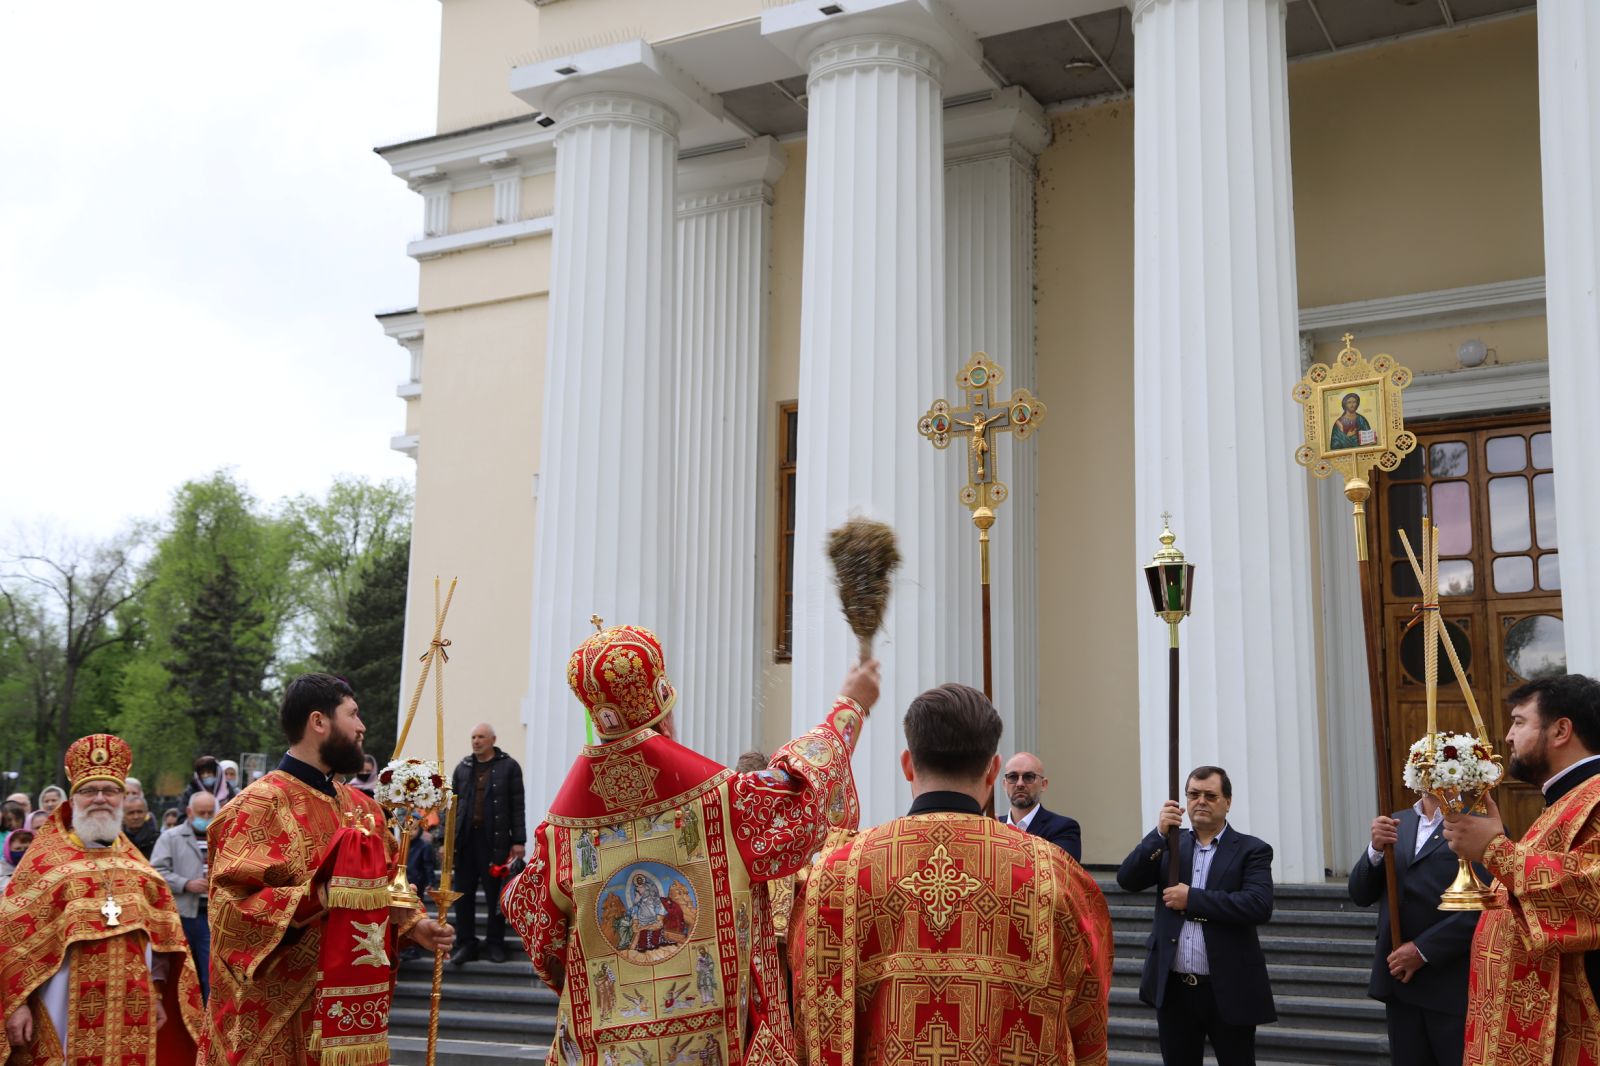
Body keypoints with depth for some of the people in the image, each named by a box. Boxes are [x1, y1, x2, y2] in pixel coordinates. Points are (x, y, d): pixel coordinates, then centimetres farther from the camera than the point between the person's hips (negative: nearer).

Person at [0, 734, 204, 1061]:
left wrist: (157, 994, 11)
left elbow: (160, 934, 16)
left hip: (130, 1009, 4)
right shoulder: (46, 858, 1)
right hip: (68, 1008, -4)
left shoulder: (136, 864, 13)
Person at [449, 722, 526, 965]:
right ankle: (465, 944, 12)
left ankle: (495, 944, 12)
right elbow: (452, 805, 14)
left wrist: (518, 840, -6)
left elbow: (517, 806, 0)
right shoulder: (463, 768, 14)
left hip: (495, 840, -3)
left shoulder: (508, 767, 3)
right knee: (463, 894, 4)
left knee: (495, 894, 3)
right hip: (466, 839, 4)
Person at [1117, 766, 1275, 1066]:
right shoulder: (1169, 845, 9)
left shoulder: (1251, 850, -2)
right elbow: (1127, 880, -4)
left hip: (1229, 991, -3)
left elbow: (1259, 906, -17)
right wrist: (1159, 833, -15)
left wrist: (1192, 898, -17)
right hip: (1173, 988, 3)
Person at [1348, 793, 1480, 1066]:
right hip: (1399, 980, 5)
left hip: (1452, 984, -5)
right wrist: (1376, 849, -8)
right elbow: (1361, 895, 10)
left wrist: (1424, 950, -13)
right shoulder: (1396, 823, 12)